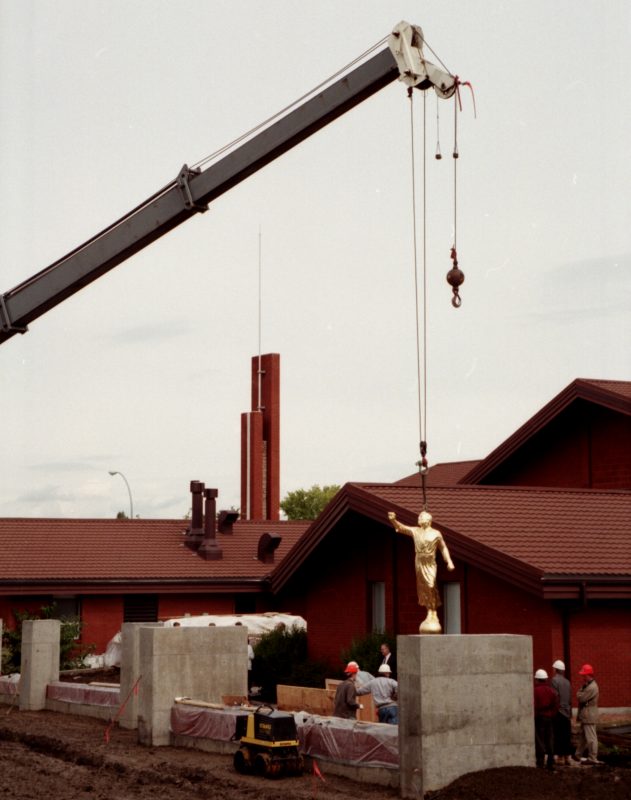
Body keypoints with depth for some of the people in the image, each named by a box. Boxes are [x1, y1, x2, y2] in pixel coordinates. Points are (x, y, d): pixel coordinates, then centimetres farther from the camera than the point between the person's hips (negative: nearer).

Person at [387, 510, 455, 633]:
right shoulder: (415, 531, 9)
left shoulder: (436, 534, 3)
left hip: (430, 564, -3)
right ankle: (430, 614, 10)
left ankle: (433, 615, -8)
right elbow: (400, 528, 0)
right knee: (424, 590, 4)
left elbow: (443, 548, 8)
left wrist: (449, 561, 2)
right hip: (419, 562, 3)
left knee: (431, 587, -11)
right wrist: (393, 520, -18)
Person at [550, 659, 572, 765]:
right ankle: (567, 757, 12)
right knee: (567, 736, 9)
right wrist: (570, 713, 19)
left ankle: (560, 757, -4)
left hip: (558, 712, -6)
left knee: (558, 736, -3)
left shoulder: (554, 680, -10)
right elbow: (570, 699, 14)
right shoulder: (567, 682, 11)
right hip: (567, 713, 6)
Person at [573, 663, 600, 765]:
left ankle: (592, 758, -3)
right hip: (585, 715, 10)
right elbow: (580, 697, 16)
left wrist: (579, 692, -1)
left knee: (591, 737, -6)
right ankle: (578, 755, 30)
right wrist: (581, 692, -3)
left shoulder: (592, 687, -19)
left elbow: (581, 698, -19)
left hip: (589, 716, -10)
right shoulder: (587, 685, 14)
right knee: (582, 736, 19)